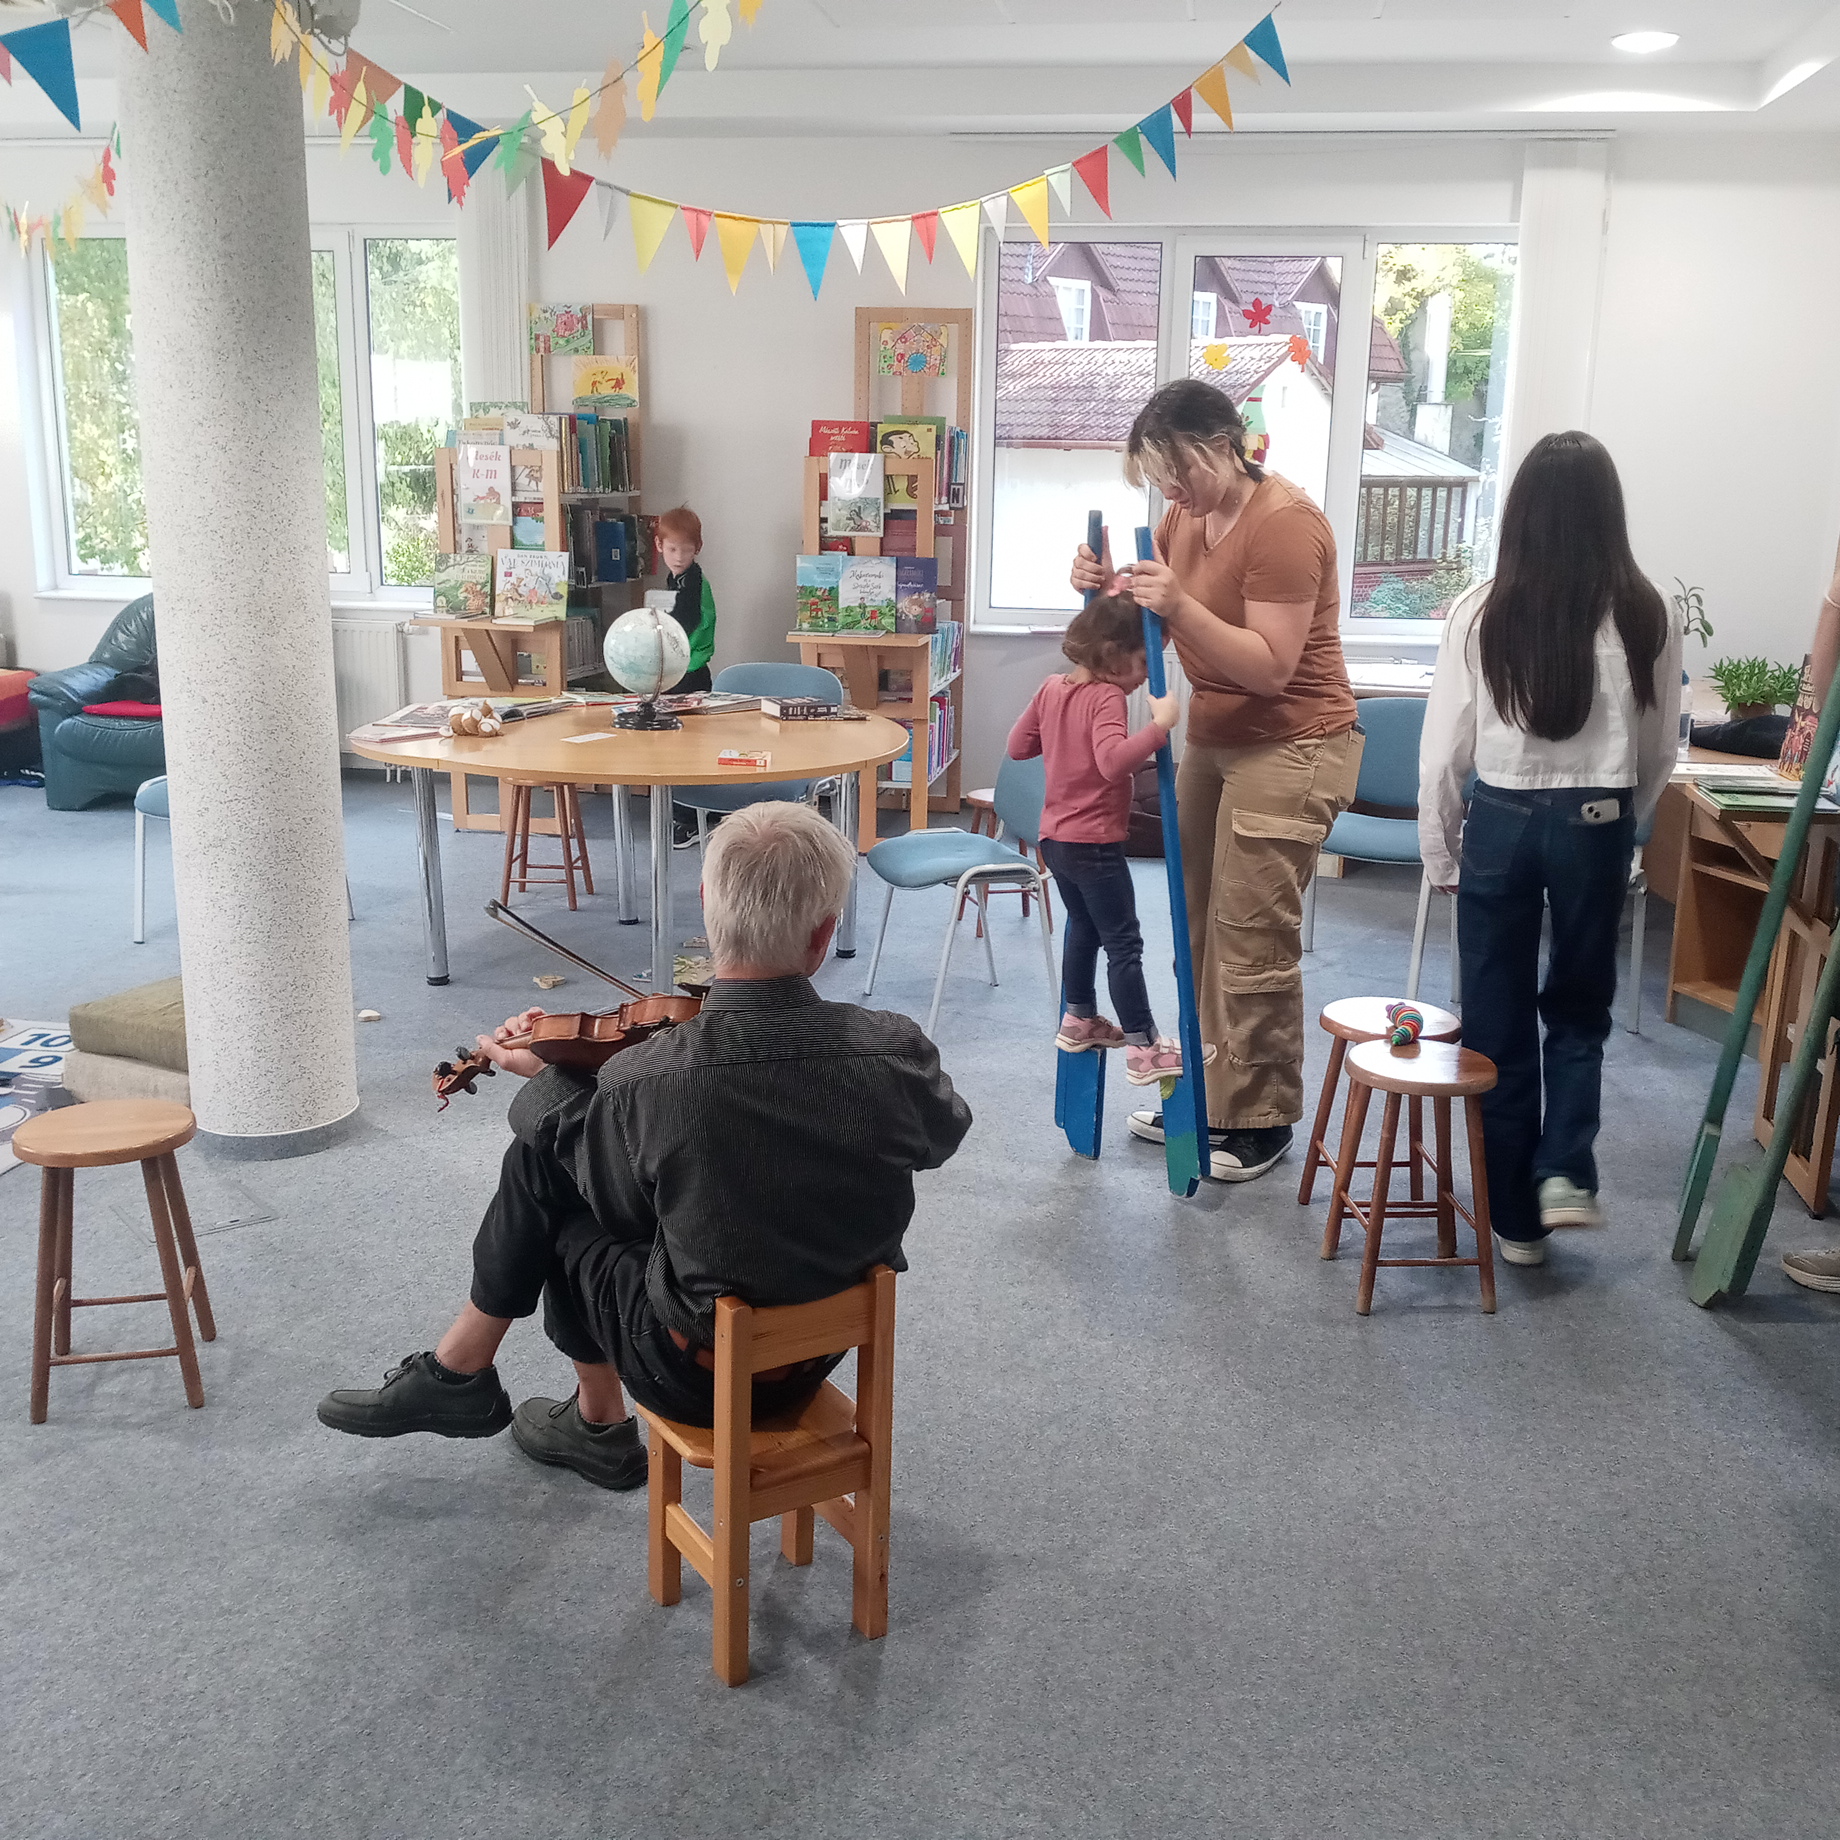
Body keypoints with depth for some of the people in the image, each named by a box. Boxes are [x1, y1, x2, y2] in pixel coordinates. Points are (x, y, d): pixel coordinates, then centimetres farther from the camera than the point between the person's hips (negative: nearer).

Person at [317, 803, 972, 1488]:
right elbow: (941, 1136, 3)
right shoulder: (896, 1051, -21)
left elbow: (613, 1188, -5)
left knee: (544, 1156, 13)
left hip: (700, 1377, -4)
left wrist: (548, 1074, 13)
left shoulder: (646, 1080, -28)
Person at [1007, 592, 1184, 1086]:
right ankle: (1144, 1050, 0)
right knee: (1124, 943, -3)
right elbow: (1113, 760, -37)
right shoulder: (1105, 697, -21)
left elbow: (1018, 745, 14)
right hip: (1095, 844, -9)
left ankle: (1079, 1019, 39)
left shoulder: (1052, 688, 5)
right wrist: (1159, 724, -37)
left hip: (1054, 836, 9)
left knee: (1083, 925, 25)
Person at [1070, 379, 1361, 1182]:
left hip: (1288, 750, -8)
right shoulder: (1186, 516, 8)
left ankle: (1262, 1121, 8)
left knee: (1254, 942, -5)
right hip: (1213, 740, 8)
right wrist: (1106, 586, -9)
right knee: (1200, 929, 11)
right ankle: (1204, 1094, 23)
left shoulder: (1285, 523, -18)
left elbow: (1270, 666, -23)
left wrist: (1181, 606, -33)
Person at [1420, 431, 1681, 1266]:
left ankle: (1515, 1215, 18)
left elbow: (1443, 749, -6)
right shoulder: (1644, 614, -5)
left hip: (1501, 820, -1)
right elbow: (1658, 752, 4)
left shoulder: (1482, 611, -9)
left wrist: (1439, 852, 6)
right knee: (1579, 1007, 21)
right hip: (1594, 825, 1)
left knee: (1499, 1019, 10)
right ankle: (1565, 1171, 5)